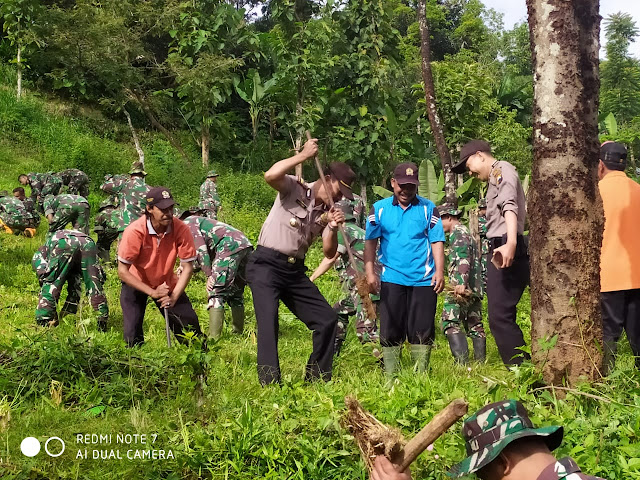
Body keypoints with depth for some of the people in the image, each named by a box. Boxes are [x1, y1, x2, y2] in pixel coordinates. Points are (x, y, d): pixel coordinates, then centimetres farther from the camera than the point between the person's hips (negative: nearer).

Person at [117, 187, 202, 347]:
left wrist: (174, 297, -24)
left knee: (189, 323, -3)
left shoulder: (180, 229, -23)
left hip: (167, 283, 2)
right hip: (136, 283, -2)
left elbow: (187, 267, -15)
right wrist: (152, 292, -27)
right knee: (133, 335, -11)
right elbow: (122, 271, -24)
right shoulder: (134, 231, -29)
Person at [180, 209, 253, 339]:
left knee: (216, 293, -10)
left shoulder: (188, 223, 7)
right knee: (235, 293, 19)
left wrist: (209, 275, -8)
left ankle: (214, 338, -16)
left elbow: (201, 249, -6)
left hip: (230, 246, -10)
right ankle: (238, 332, 23)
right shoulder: (199, 222, 33)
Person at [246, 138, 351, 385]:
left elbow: (329, 253, 5)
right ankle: (270, 385, -19)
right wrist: (303, 156, -24)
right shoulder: (293, 188, -6)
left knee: (327, 319, 5)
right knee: (268, 321, -20)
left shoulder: (327, 212, 11)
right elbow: (271, 176, -29)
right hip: (265, 265, -7)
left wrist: (333, 227, -12)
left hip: (295, 271, 7)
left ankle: (317, 379, 16)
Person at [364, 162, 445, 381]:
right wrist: (370, 272, -2)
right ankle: (390, 378, 9)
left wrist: (439, 271, -5)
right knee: (390, 330, 2)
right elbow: (370, 241, 6)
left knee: (422, 330, 2)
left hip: (424, 280, 0)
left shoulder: (428, 208, 6)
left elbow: (437, 241, 5)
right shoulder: (379, 208, 7)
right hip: (391, 279, 0)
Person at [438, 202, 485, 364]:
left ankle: (462, 362, -23)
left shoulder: (458, 233, -5)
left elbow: (463, 258, -19)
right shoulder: (467, 232, 26)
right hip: (474, 289, 10)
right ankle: (481, 361, 10)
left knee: (451, 323, -13)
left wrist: (461, 283, -28)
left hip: (462, 288, -10)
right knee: (474, 325, 10)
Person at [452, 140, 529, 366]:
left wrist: (511, 243, -36)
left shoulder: (502, 169, -4)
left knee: (499, 317, -15)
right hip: (500, 251, 11)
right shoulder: (495, 179, 28)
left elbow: (509, 206, -22)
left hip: (506, 251, -11)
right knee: (502, 318, 11)